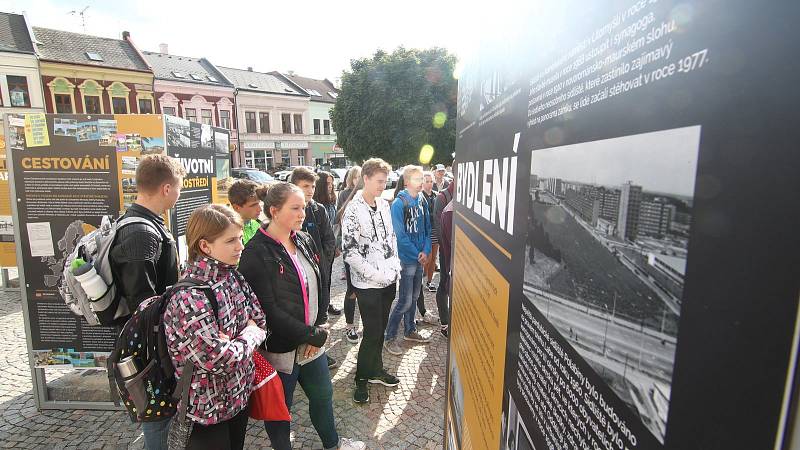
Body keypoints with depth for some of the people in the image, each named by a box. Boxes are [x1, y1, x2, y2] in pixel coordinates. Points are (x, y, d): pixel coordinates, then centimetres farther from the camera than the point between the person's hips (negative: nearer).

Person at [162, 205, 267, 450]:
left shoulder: (232, 276, -5)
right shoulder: (190, 296, -28)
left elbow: (259, 320, 2)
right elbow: (220, 360, -30)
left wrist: (232, 339, -15)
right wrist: (250, 336, -13)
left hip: (240, 393, 7)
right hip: (208, 408, -7)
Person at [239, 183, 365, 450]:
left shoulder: (305, 241, 2)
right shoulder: (256, 253, -20)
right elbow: (268, 309, -23)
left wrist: (317, 330, 0)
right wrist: (312, 335, -18)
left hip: (312, 340, 7)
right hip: (281, 348, -7)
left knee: (323, 394, 24)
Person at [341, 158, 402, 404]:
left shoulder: (384, 204, 7)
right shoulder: (353, 210, -14)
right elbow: (349, 251, -17)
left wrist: (395, 268, 8)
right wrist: (375, 274, -18)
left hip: (388, 279, 6)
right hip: (368, 283, -6)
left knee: (380, 329, 17)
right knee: (372, 332, 0)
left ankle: (376, 369, 35)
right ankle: (362, 378, 19)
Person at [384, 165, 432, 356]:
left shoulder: (422, 202, 6)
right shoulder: (399, 203, -15)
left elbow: (427, 229, 10)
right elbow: (400, 235, -17)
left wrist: (426, 251, -4)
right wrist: (417, 254, -12)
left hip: (420, 258, 7)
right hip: (406, 259, -7)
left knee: (414, 297, 17)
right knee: (405, 301, -3)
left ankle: (409, 331, 33)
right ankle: (390, 337, 11)